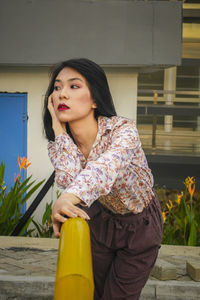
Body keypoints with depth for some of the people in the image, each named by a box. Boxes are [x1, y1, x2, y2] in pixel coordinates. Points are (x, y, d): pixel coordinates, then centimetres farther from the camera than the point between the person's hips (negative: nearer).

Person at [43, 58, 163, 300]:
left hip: (139, 227, -4)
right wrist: (58, 128, -30)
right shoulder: (59, 145, -15)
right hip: (99, 223, 4)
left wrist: (70, 197, -73)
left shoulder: (122, 129, -30)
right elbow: (68, 180, -36)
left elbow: (110, 162, -54)